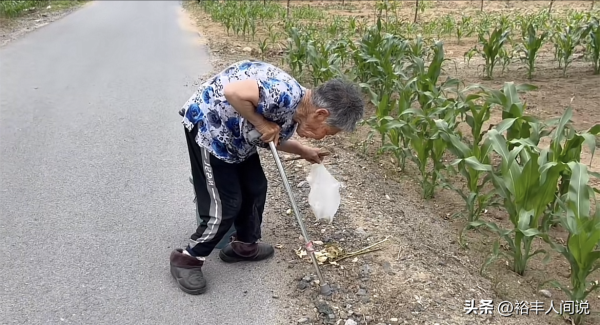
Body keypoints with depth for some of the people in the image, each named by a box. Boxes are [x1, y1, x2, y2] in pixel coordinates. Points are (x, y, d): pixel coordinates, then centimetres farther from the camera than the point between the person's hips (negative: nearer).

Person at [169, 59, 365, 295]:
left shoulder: (295, 113, 2)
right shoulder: (287, 94, -29)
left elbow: (271, 140, 17)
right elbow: (233, 92, -36)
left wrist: (303, 151, 22)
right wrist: (261, 124, -25)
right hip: (207, 124, -10)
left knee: (255, 187, 16)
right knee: (225, 204, -4)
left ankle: (244, 244, 37)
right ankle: (187, 259, 15)